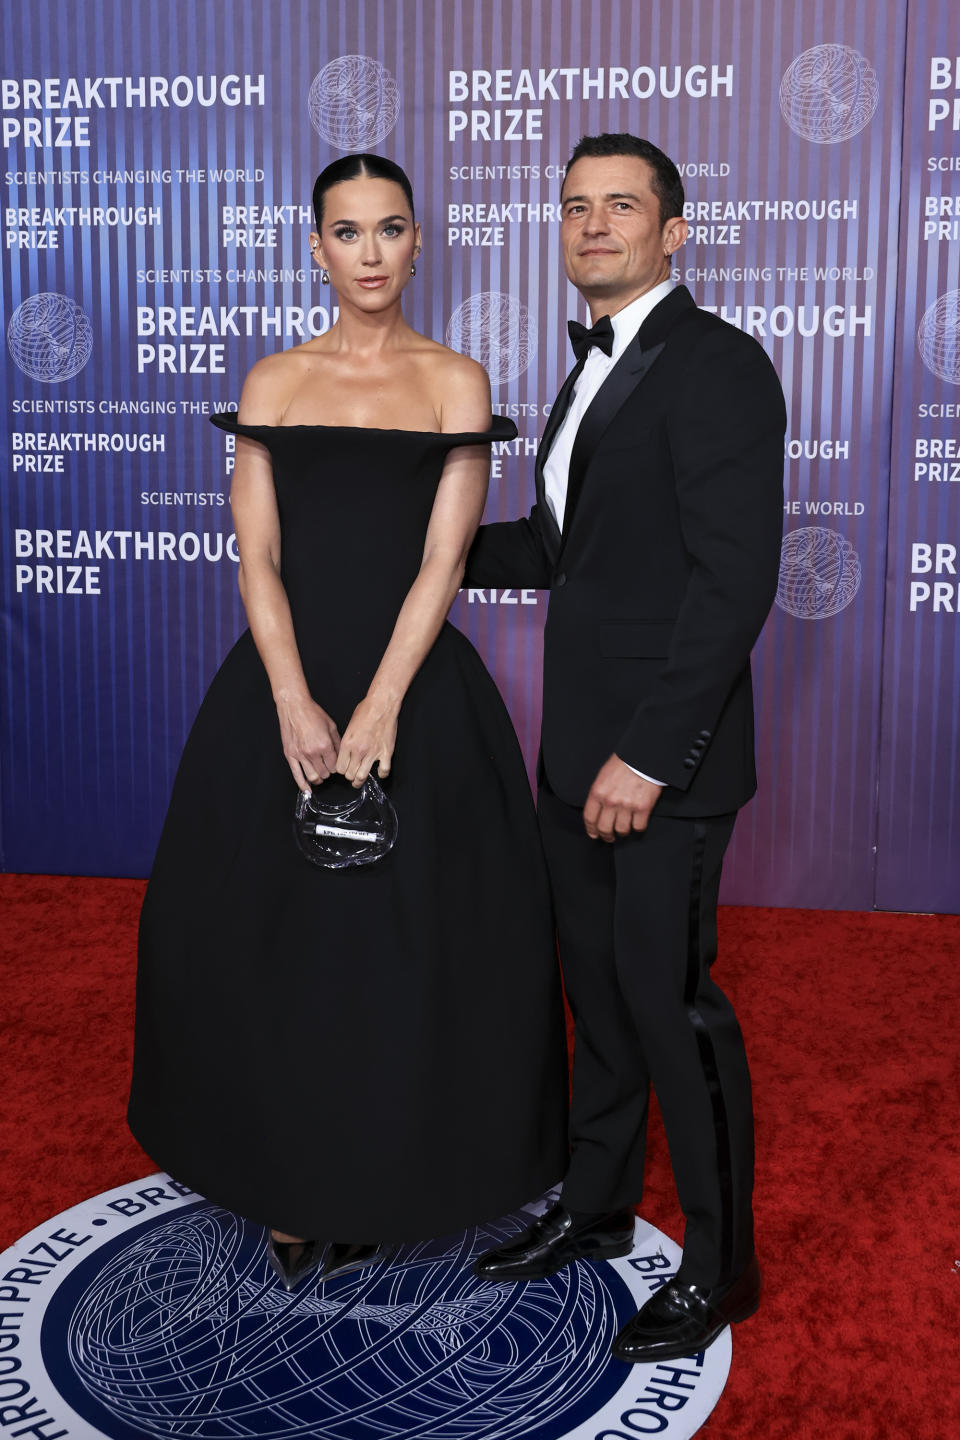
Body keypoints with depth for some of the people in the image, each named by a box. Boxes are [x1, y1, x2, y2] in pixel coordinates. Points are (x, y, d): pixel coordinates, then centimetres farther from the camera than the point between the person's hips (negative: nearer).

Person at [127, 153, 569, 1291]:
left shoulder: (454, 382, 4)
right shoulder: (273, 383, 8)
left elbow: (443, 560, -5)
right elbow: (257, 557, 0)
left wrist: (380, 707, -16)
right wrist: (295, 703, -13)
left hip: (415, 686, -1)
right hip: (285, 683, 2)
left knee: (407, 936, 3)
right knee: (269, 932, 5)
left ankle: (378, 1188, 23)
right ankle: (291, 1193, 24)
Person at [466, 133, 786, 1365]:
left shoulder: (717, 366, -13)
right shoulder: (596, 373, 16)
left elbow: (735, 579, -20)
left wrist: (647, 757, -22)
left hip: (665, 753, -8)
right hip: (578, 747, 8)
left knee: (668, 997, 0)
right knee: (595, 982, 18)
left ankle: (720, 1262, 20)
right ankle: (596, 1205, 36)